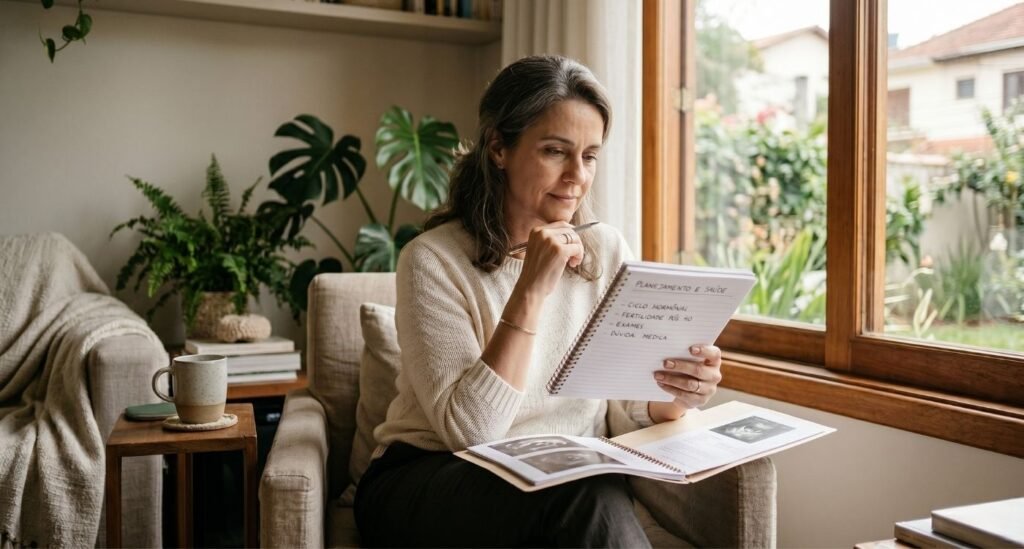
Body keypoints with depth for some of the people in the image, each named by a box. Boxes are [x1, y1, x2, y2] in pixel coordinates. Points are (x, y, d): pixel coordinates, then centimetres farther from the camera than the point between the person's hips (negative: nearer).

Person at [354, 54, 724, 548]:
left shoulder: (606, 251, 2)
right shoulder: (434, 259, -12)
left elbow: (642, 400, -1)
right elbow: (469, 430, -20)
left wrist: (679, 392, -24)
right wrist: (531, 291, -26)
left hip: (571, 489, 4)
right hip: (431, 485, -3)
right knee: (587, 497, -32)